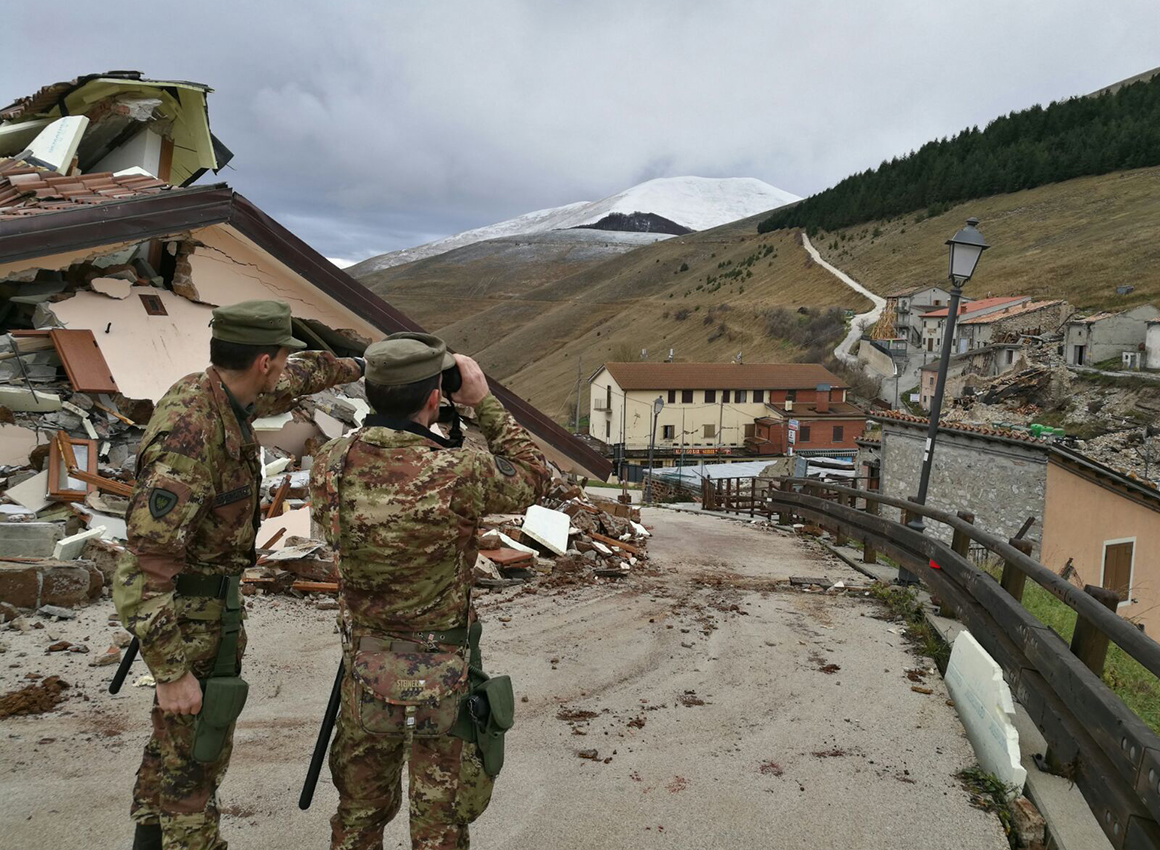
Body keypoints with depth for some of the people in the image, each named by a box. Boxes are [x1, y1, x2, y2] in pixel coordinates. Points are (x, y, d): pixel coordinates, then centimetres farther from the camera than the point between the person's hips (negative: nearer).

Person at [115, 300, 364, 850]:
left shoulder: (212, 393, -3)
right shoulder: (189, 435, -31)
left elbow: (291, 382, 18)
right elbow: (152, 558, -30)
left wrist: (353, 366, 32)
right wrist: (171, 671, -27)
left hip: (202, 589, 10)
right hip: (184, 606, -10)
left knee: (180, 728, 25)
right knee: (197, 745, 6)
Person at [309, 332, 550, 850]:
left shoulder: (329, 464, -12)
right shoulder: (457, 473, -26)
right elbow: (531, 478, -8)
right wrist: (485, 403, -5)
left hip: (362, 667, 5)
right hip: (439, 673, -4)